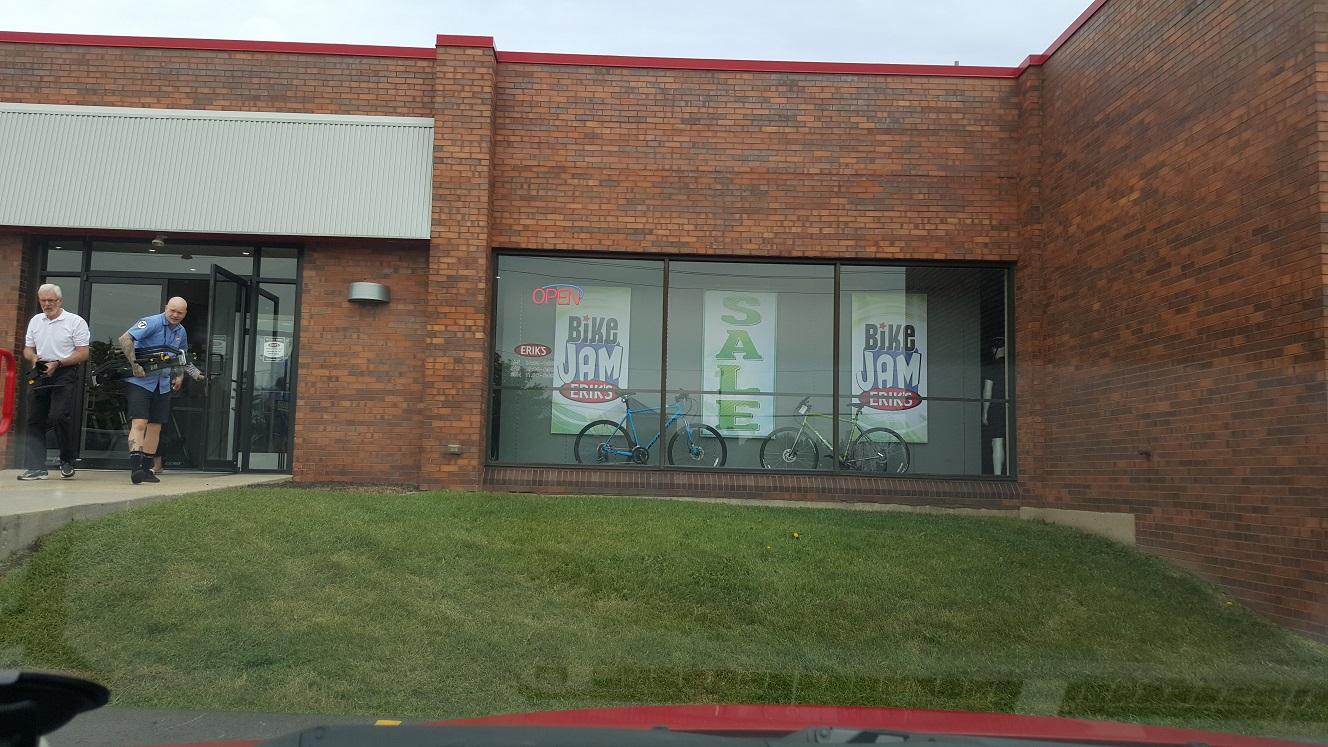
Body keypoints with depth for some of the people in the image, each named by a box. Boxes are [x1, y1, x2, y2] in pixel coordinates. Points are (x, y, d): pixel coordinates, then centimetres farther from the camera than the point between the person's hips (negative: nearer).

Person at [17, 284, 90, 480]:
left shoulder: (75, 321, -2)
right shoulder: (35, 321, 16)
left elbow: (83, 354, -7)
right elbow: (27, 349, 20)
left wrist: (57, 363, -16)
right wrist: (33, 357, -3)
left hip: (65, 374, -6)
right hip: (40, 374, 6)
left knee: (59, 416, -18)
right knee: (35, 420, 2)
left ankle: (68, 460, 1)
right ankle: (36, 468, 4)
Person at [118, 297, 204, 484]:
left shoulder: (181, 332, 11)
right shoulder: (151, 323, -12)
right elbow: (124, 339, -23)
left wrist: (180, 376, 13)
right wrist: (134, 364, -27)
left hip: (163, 385, 7)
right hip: (140, 382, -7)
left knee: (155, 426, 10)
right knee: (139, 423, -16)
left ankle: (146, 469, 19)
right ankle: (135, 468, -22)